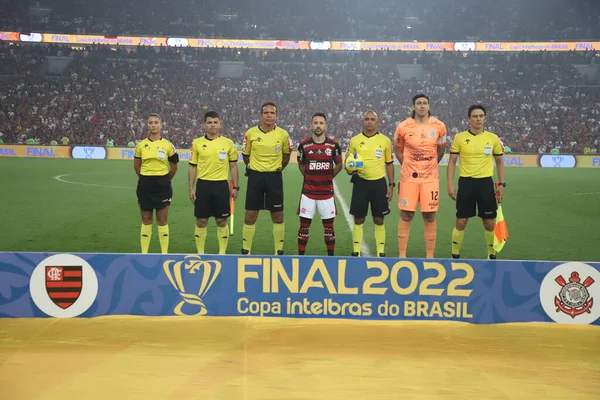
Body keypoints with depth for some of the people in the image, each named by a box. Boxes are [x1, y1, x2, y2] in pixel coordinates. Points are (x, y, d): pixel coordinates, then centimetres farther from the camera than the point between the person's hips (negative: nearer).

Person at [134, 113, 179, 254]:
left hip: (162, 185, -1)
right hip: (145, 185, 1)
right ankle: (144, 253, 13)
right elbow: (136, 167, 13)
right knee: (146, 220, 7)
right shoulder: (141, 145, 2)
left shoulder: (168, 145, -2)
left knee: (162, 220, 3)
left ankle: (164, 253, 10)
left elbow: (174, 167, 8)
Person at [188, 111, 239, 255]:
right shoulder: (197, 143, 3)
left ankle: (222, 252, 16)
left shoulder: (228, 143, 3)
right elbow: (192, 166, 6)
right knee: (201, 221, 4)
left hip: (221, 185, 0)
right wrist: (191, 188, 1)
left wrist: (235, 187, 2)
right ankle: (200, 253, 15)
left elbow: (233, 166, 7)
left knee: (222, 221, 5)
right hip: (203, 185, 0)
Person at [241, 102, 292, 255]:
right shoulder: (251, 133, -4)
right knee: (250, 215, 2)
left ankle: (279, 251, 15)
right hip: (255, 176, 0)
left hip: (274, 177, 0)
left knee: (278, 216, 4)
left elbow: (286, 155, 14)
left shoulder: (283, 134, -3)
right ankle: (245, 251, 13)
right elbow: (245, 155, 11)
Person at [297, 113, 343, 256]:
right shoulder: (304, 145, -1)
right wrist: (310, 178, 12)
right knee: (304, 225, 4)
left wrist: (328, 177, 9)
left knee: (329, 226, 6)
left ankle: (331, 256, 16)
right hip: (308, 192, 0)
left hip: (327, 193, 0)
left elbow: (339, 165, 12)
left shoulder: (333, 145, -1)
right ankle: (300, 256, 13)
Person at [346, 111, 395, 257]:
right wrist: (350, 169, -15)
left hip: (379, 183, 0)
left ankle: (381, 252, 14)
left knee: (379, 220, 5)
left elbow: (389, 164, 9)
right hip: (361, 183, 0)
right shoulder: (355, 140, 3)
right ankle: (356, 252, 12)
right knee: (358, 219, 3)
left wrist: (391, 185, 4)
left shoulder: (385, 140, 4)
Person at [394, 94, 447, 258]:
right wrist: (409, 167, 10)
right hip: (409, 177, -1)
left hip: (430, 178, 1)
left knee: (430, 217, 3)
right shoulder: (403, 127, -3)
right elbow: (398, 151, 12)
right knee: (406, 216, 2)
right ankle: (402, 255, 9)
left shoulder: (439, 126, -1)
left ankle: (430, 255, 12)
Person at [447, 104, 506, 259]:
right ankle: (455, 255, 14)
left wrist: (502, 184, 4)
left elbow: (500, 162, 12)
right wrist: (450, 185, -4)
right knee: (461, 221, 1)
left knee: (490, 223, 4)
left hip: (485, 183, 1)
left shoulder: (493, 138, 4)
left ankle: (492, 255, 19)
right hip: (466, 182, -1)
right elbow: (452, 162, 3)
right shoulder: (459, 137, 0)